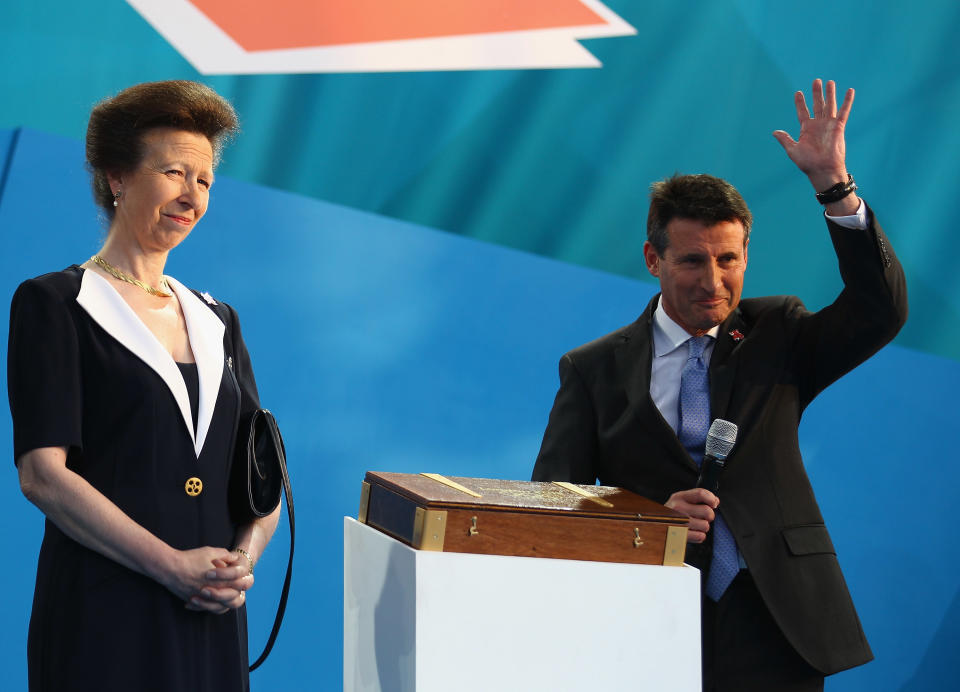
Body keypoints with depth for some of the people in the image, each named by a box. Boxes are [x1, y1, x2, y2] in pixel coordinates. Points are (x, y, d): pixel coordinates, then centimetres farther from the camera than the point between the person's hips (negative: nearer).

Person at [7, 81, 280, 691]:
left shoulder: (215, 321, 16)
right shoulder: (52, 304, -2)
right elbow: (42, 474, -12)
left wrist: (245, 559, -7)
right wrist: (174, 566, -18)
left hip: (213, 618, 5)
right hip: (105, 613, -5)